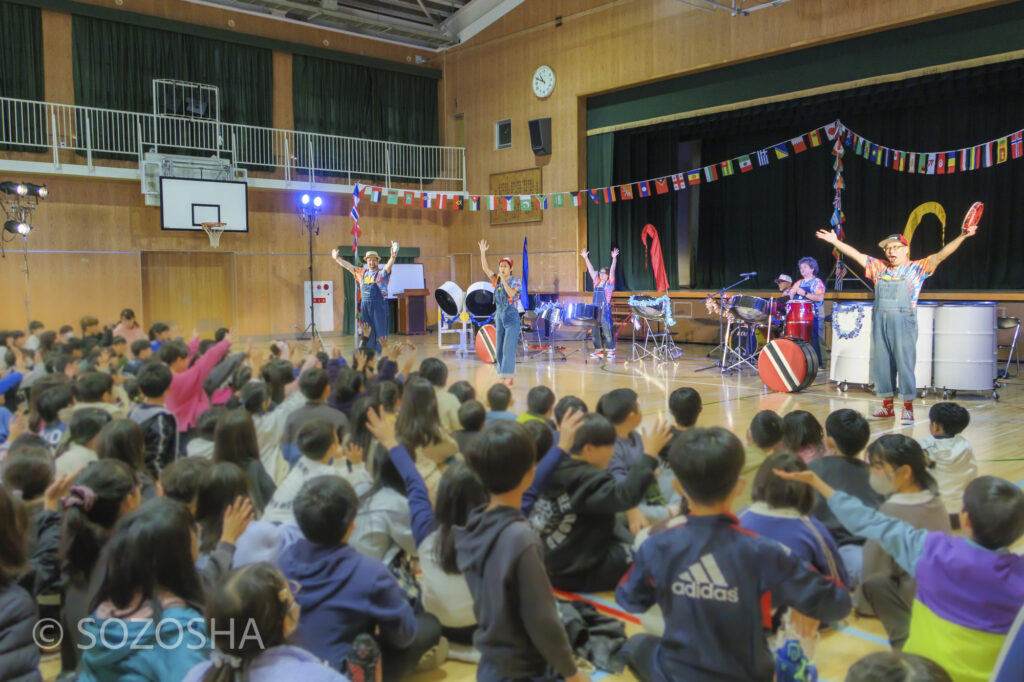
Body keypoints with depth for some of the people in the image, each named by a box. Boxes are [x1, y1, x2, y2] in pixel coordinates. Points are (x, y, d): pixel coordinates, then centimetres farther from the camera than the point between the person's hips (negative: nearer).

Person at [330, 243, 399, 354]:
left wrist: (393, 257, -41)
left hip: (378, 305, -5)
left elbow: (389, 265, -20)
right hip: (364, 306, 5)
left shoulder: (382, 273, 0)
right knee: (367, 333, 8)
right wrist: (336, 258, 33)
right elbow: (348, 266, 26)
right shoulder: (362, 272, 16)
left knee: (380, 333, -6)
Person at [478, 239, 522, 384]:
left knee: (508, 348, -11)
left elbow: (511, 293, -21)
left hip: (511, 317, -6)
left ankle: (508, 377, -11)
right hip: (499, 316, 6)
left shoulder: (516, 281, -4)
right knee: (500, 349, 6)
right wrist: (483, 251, 2)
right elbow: (485, 268, 8)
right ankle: (501, 377, 11)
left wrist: (504, 279, -17)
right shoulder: (497, 280, 10)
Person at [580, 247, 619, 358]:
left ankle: (611, 350, 1)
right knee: (595, 330, 6)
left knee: (607, 330, -5)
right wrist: (586, 258, 12)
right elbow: (591, 270, 14)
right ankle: (598, 349, 13)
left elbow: (612, 271, -11)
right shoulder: (596, 282, 14)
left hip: (605, 310, -6)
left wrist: (614, 259, -22)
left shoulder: (609, 283, 0)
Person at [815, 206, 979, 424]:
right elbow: (856, 255, 17)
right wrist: (835, 242, 14)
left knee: (905, 363, -4)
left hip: (903, 320, -5)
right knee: (881, 363, 7)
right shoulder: (879, 268, 15)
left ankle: (908, 408, 3)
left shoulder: (916, 268, 3)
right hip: (880, 320, 5)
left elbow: (940, 255, -7)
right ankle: (887, 406, 17)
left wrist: (962, 236, -18)